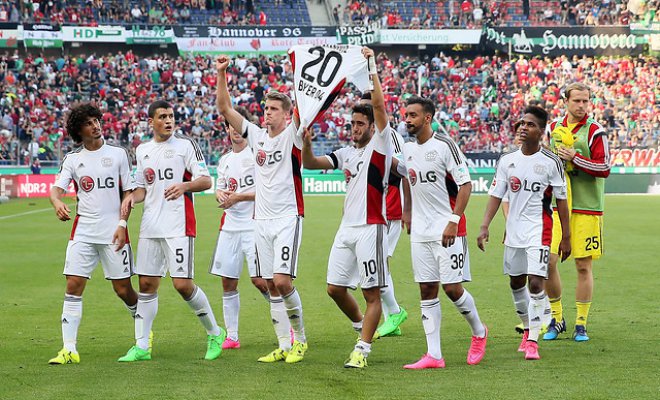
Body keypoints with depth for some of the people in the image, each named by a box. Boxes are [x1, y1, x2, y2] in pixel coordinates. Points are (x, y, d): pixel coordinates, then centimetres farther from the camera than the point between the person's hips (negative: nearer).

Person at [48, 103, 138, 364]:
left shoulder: (118, 154, 5)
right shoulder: (72, 159, 9)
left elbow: (128, 193, 5)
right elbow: (57, 189, -1)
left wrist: (122, 224, -7)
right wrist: (57, 202, -24)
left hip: (113, 232, -2)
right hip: (83, 232, 2)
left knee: (123, 289, 0)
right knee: (73, 286, -8)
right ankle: (69, 350, -7)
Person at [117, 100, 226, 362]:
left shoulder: (185, 145, 0)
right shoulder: (142, 150, 15)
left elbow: (206, 181, -6)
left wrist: (184, 186, -25)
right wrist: (132, 198, 1)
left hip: (179, 226, -5)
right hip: (150, 227, 5)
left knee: (183, 283, -11)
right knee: (147, 284, 4)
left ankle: (215, 333, 8)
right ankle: (141, 346, 10)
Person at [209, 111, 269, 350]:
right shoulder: (225, 160, 17)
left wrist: (238, 197, -13)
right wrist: (220, 194, -2)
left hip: (254, 225, -7)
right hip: (230, 226, 7)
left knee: (260, 280, -12)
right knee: (228, 283, 4)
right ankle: (231, 337, 11)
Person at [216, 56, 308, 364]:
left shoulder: (292, 136, -2)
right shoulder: (257, 136, 11)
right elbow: (224, 108, 9)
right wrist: (220, 74, -1)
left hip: (287, 217, -6)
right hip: (262, 219, 6)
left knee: (282, 281, -14)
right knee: (271, 286, 5)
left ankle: (300, 339, 3)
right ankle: (284, 346, 11)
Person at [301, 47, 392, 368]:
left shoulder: (380, 146, -3)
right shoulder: (347, 153, 16)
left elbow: (378, 105, -15)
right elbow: (310, 164, 13)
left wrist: (372, 69, -17)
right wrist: (306, 144, -6)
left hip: (370, 228, -7)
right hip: (347, 228, 7)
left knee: (372, 293, -4)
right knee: (335, 288, 10)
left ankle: (362, 349, -4)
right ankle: (362, 326, 31)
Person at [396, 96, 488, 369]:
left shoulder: (444, 146, -11)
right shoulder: (408, 149, 10)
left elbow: (466, 185, -12)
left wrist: (453, 221, -18)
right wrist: (408, 214, 22)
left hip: (447, 230, -7)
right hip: (420, 231, 7)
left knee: (452, 287, -6)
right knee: (427, 290, 3)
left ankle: (479, 332, 21)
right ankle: (433, 355, 4)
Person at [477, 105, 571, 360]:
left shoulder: (551, 163, -5)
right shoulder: (507, 160, 5)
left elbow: (561, 200, -1)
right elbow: (496, 195, 4)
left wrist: (566, 237, -1)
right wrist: (484, 227, -7)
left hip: (538, 231, -4)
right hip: (513, 231, 5)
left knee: (535, 283, -14)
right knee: (516, 283, 14)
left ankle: (532, 341, -8)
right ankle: (528, 328, 35)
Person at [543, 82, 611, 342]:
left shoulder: (595, 131, -3)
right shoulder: (554, 128, 11)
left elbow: (604, 168, -10)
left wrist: (574, 158, -15)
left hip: (586, 207, -3)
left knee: (583, 265, 1)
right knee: (548, 261, -5)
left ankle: (581, 325, 10)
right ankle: (557, 319, 12)